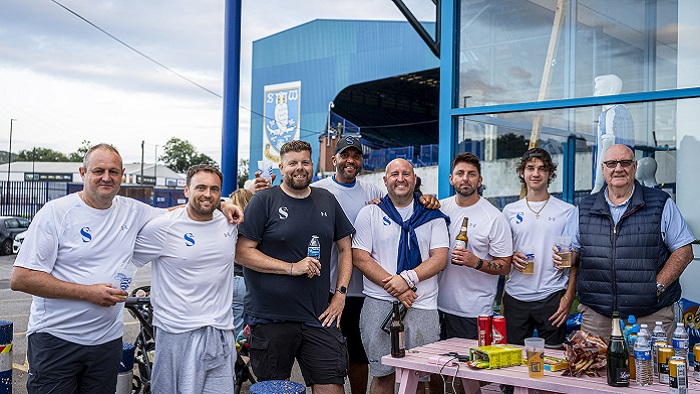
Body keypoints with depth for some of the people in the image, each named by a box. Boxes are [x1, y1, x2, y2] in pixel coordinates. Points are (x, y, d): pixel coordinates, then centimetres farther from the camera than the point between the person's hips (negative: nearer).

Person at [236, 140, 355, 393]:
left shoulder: (327, 201, 12)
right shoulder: (264, 201, -2)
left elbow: (345, 249, 18)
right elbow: (241, 252, -9)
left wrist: (340, 294, 5)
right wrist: (292, 268, -15)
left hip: (320, 316, 3)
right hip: (270, 319, -3)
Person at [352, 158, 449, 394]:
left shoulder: (432, 216, 10)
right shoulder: (370, 213, 6)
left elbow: (439, 258, 1)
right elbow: (360, 258, -2)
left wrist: (408, 279, -14)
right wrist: (394, 288, -11)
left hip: (422, 306, 1)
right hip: (380, 303, -1)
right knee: (383, 373, 2)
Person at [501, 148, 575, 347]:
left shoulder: (567, 211, 3)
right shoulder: (510, 211, 10)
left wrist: (569, 296, -6)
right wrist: (511, 257, -5)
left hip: (551, 296, -2)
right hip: (515, 296, 2)